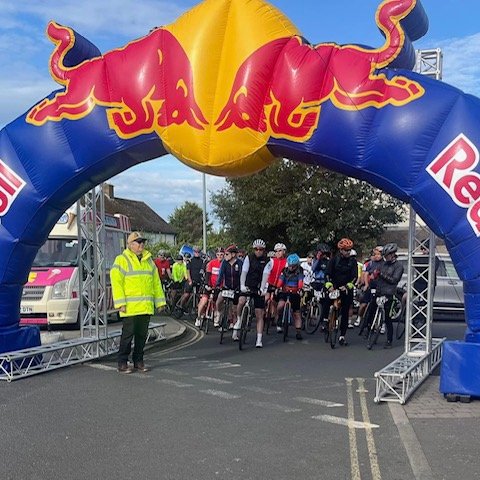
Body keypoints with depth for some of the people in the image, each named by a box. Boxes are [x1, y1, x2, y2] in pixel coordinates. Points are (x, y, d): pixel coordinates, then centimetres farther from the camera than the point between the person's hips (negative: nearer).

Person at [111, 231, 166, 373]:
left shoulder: (148, 260, 18)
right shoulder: (122, 260, -1)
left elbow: (156, 282, 20)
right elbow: (116, 282, -8)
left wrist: (159, 301, 15)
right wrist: (120, 303, -15)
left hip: (146, 306, 6)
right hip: (130, 307, -5)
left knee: (142, 334, 9)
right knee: (128, 334, -3)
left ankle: (138, 361, 19)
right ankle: (122, 363, 6)